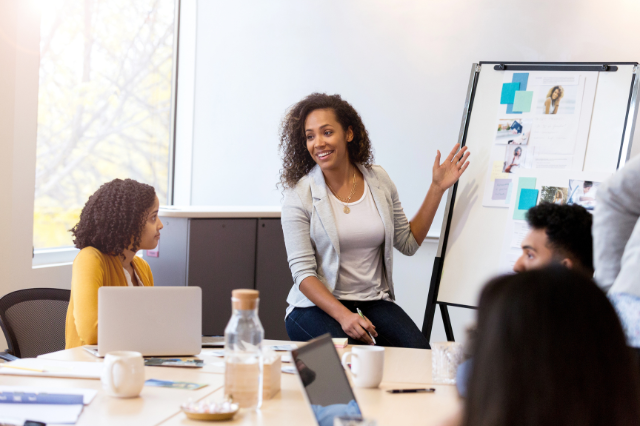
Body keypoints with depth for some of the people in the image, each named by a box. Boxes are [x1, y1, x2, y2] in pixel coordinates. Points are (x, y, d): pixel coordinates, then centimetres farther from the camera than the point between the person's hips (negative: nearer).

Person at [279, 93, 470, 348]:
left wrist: (437, 189, 9)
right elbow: (302, 271, -9)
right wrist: (343, 316, -24)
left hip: (373, 302, 3)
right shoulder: (299, 195, -4)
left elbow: (408, 243, 15)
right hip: (317, 305, -3)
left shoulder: (378, 181, 8)